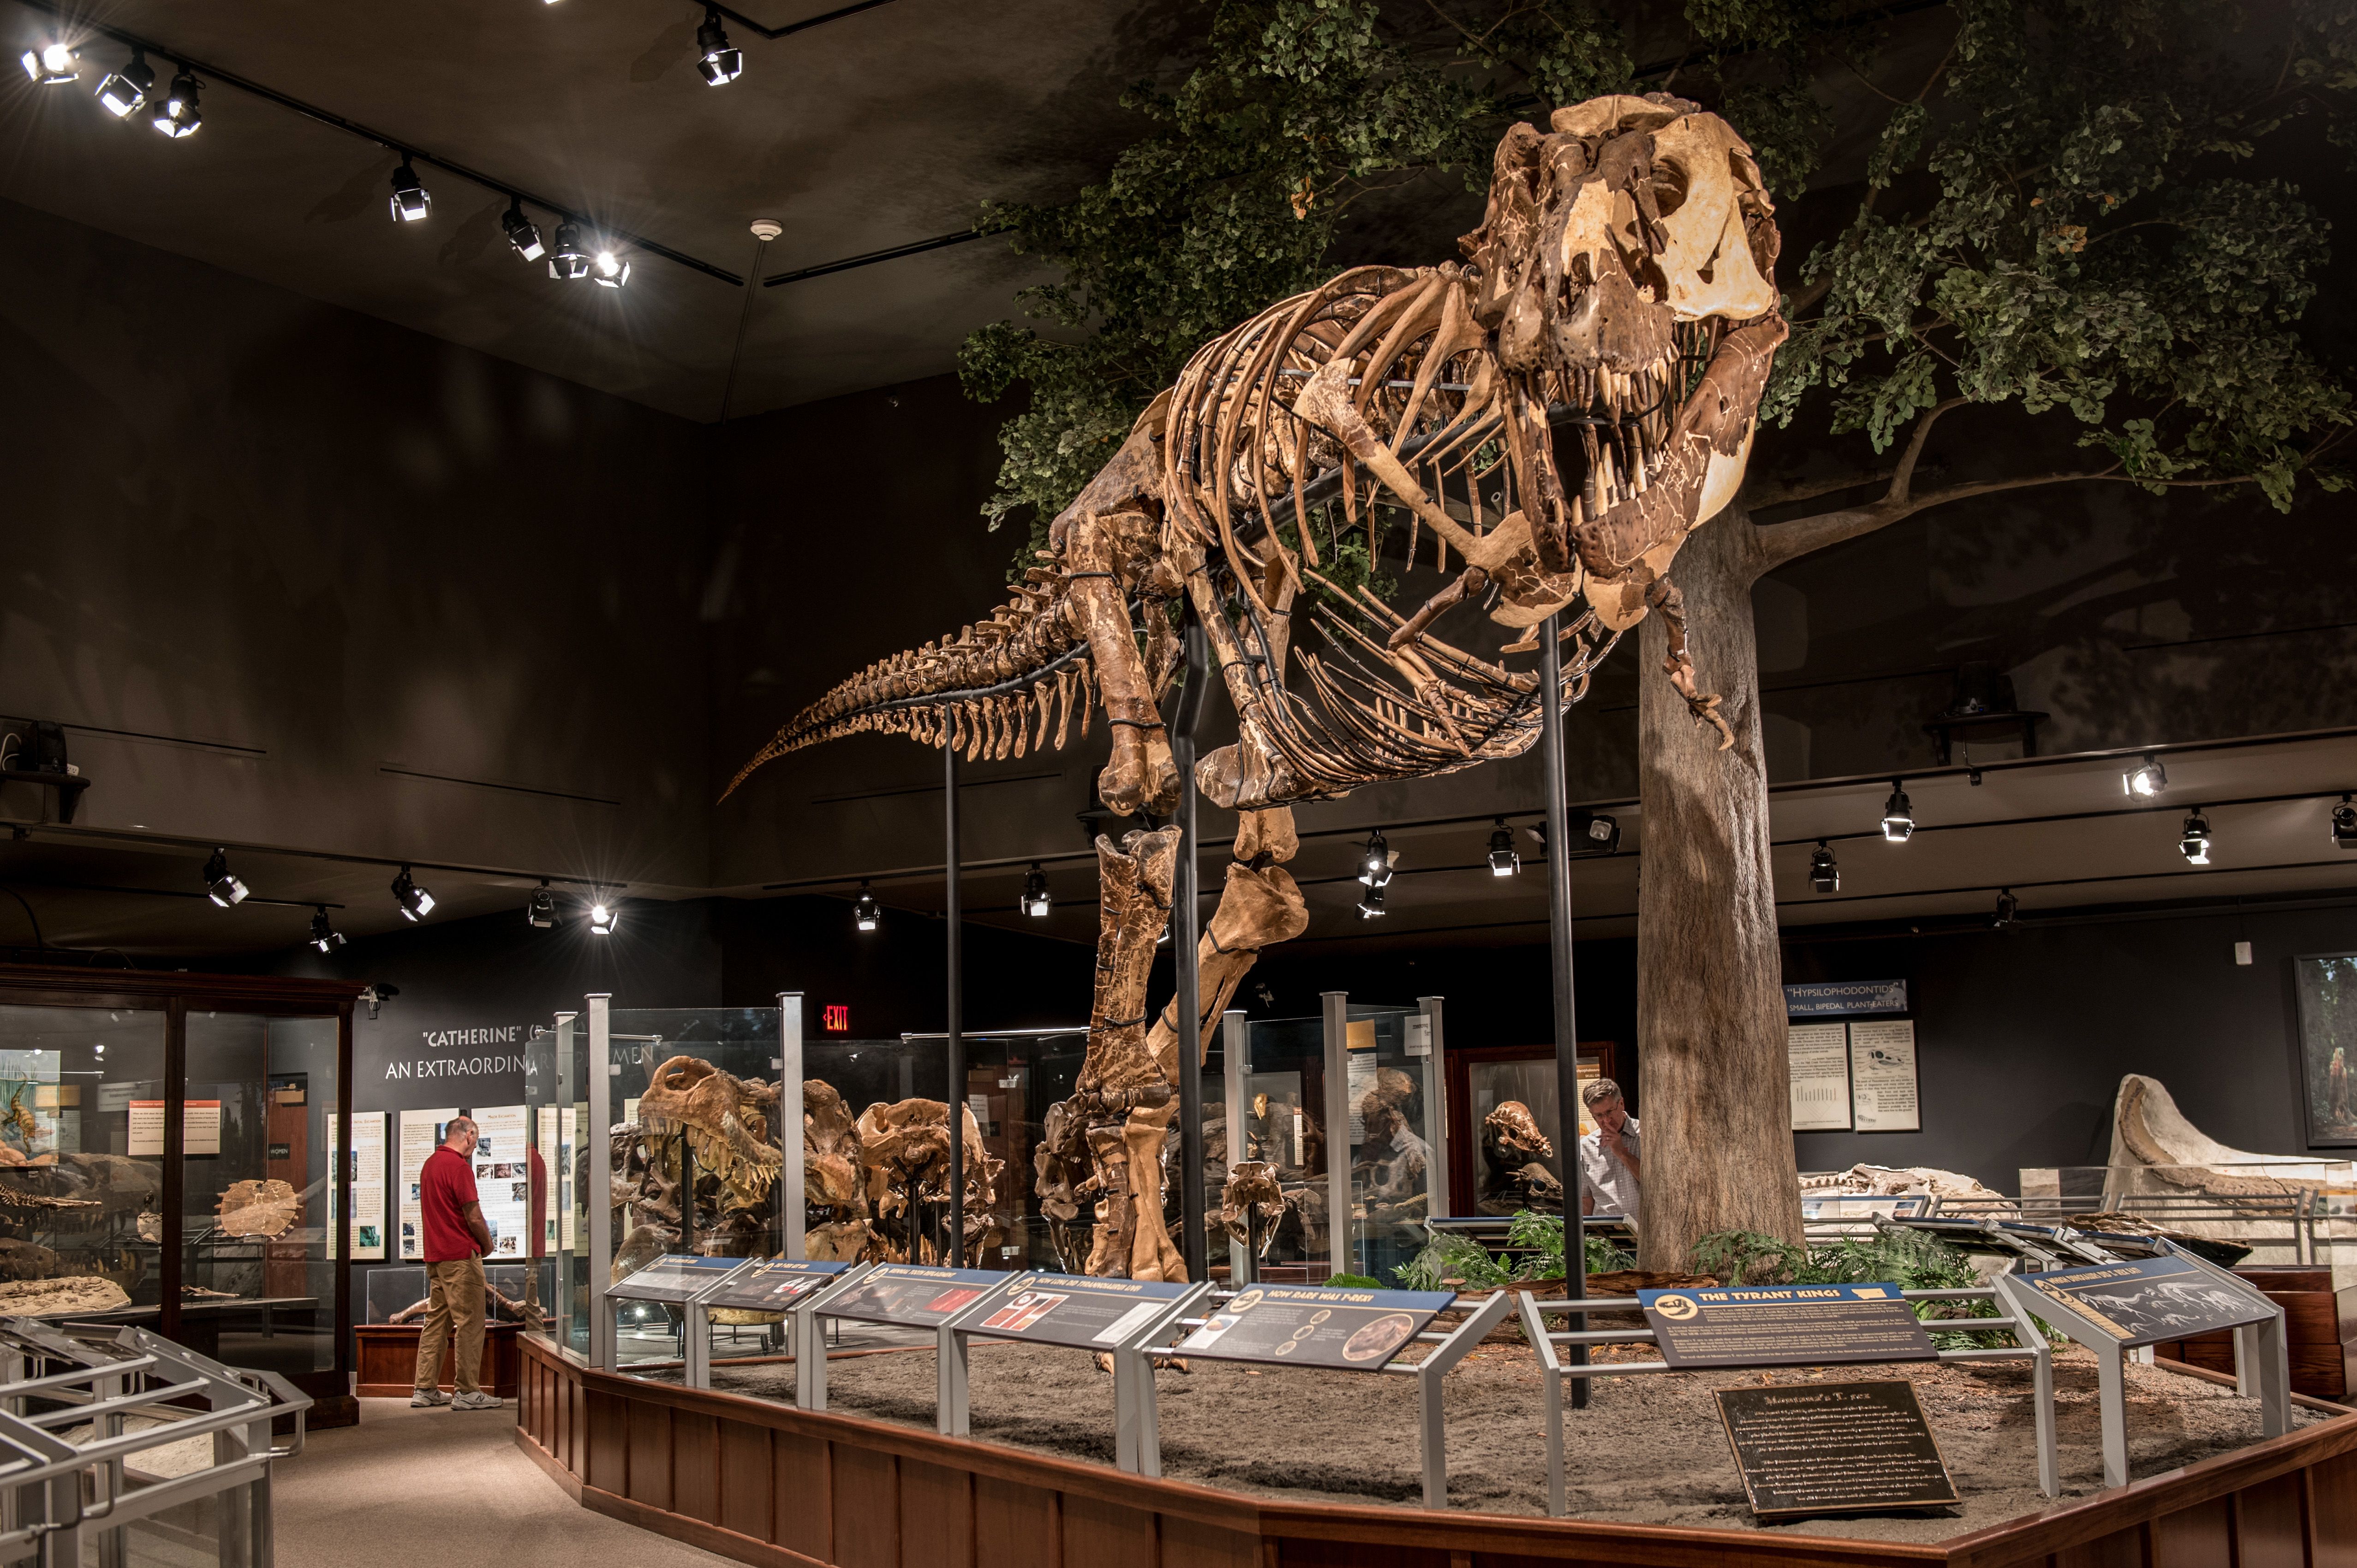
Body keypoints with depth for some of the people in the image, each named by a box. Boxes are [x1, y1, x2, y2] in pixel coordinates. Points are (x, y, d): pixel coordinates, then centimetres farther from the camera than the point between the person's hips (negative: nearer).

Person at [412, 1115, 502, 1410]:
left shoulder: (430, 1163, 14)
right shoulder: (459, 1166, -15)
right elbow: (474, 1216, -17)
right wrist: (487, 1244, 1)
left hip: (435, 1257, 9)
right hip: (461, 1256, -9)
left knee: (436, 1321, 12)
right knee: (470, 1323, -4)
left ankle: (425, 1389, 14)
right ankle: (467, 1391, -3)